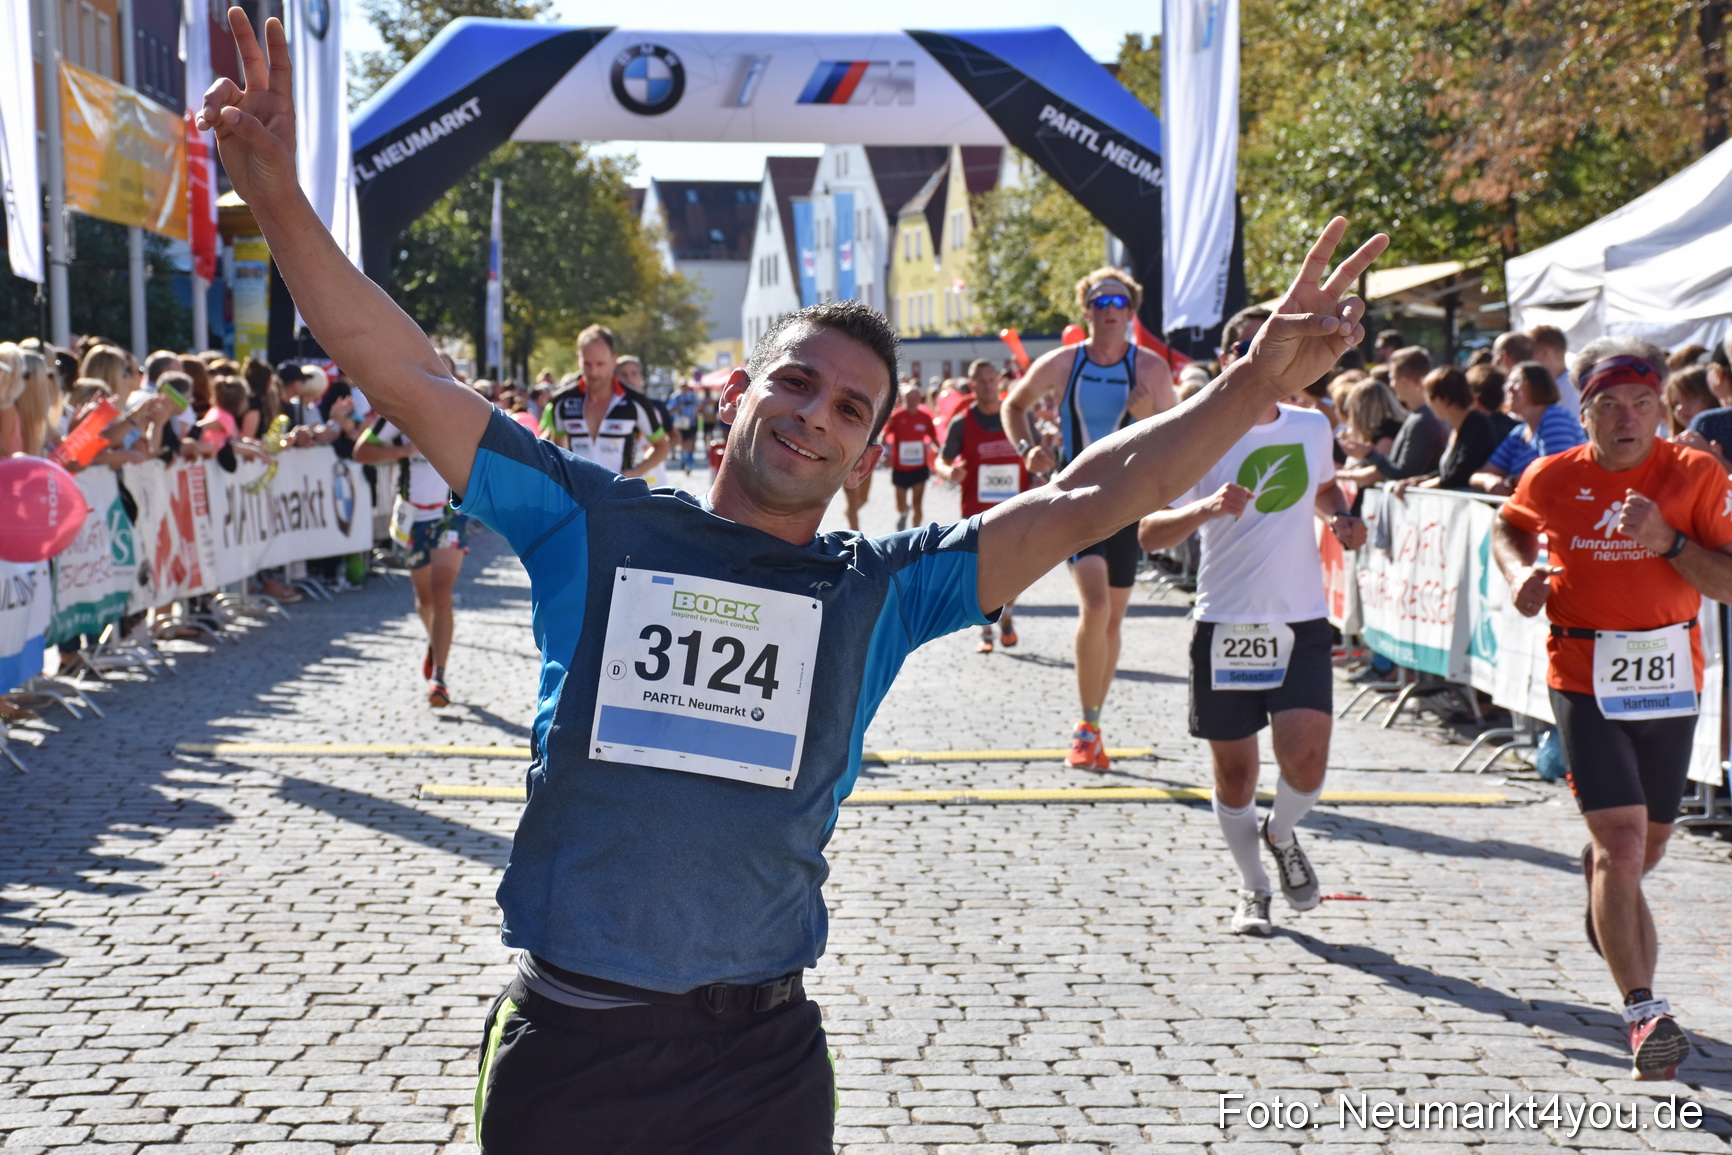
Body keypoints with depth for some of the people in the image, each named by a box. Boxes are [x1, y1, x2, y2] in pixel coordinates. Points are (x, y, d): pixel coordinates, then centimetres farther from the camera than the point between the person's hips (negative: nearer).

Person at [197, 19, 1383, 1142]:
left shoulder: (878, 590, 3)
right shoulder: (594, 522, 1)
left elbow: (1082, 501, -2)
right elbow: (413, 381, -3)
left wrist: (1257, 382, -10)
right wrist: (282, 202, -11)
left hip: (760, 1055, 1)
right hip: (563, 1036, 0)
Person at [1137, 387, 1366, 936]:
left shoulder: (1313, 427, 7)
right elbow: (1149, 533, -11)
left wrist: (1341, 516, 7)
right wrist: (1205, 508, -30)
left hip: (1302, 622, 2)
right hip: (1225, 623, -2)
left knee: (1306, 756, -14)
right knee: (1234, 772, 6)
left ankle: (1281, 835, 20)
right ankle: (1252, 886, 30)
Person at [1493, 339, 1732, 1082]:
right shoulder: (1552, 479, -4)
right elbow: (1506, 525, 19)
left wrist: (1667, 541, -24)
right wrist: (1520, 573, -1)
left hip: (1670, 681, 2)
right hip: (1584, 680, -2)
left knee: (1649, 844, 19)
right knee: (1623, 841, -15)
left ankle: (1603, 898, 56)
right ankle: (1644, 1012, -10)